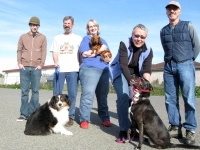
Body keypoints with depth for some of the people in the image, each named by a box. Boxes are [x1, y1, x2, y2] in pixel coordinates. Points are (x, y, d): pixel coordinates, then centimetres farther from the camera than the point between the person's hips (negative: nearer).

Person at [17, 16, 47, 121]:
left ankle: (34, 113, 4)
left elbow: (44, 52, 4)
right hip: (24, 67, 1)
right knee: (24, 91, 1)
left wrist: (41, 64, -7)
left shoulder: (42, 37, 10)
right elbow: (19, 50, 10)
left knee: (35, 91, -1)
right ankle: (24, 113, 5)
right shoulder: (23, 37, 13)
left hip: (36, 68, -1)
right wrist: (19, 63, -2)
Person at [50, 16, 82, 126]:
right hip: (59, 69, 2)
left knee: (72, 94, -3)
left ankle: (71, 117, 3)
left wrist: (81, 67, -2)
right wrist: (56, 62, -9)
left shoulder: (78, 38, 14)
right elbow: (54, 52, 10)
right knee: (57, 94, 1)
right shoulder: (57, 38, 19)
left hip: (73, 69, -1)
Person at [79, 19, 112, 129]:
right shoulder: (86, 38, 9)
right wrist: (100, 50, -7)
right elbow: (85, 54, -7)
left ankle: (105, 118, 13)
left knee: (103, 95, 7)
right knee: (88, 94, -13)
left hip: (104, 70, 5)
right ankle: (84, 120, -8)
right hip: (89, 69, -5)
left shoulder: (102, 40, 25)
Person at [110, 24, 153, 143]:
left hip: (136, 75, 4)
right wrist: (131, 82, -46)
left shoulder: (148, 50, -14)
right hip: (120, 73, -4)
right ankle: (124, 130, -13)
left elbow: (147, 70, -21)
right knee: (123, 97, -21)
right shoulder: (124, 44, -24)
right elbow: (123, 65, -34)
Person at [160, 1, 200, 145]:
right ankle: (175, 128, 10)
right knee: (170, 99, 2)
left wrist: (188, 60, 9)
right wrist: (171, 60, 13)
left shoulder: (188, 26, 4)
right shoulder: (163, 31, 14)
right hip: (169, 66, 4)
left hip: (185, 65, -4)